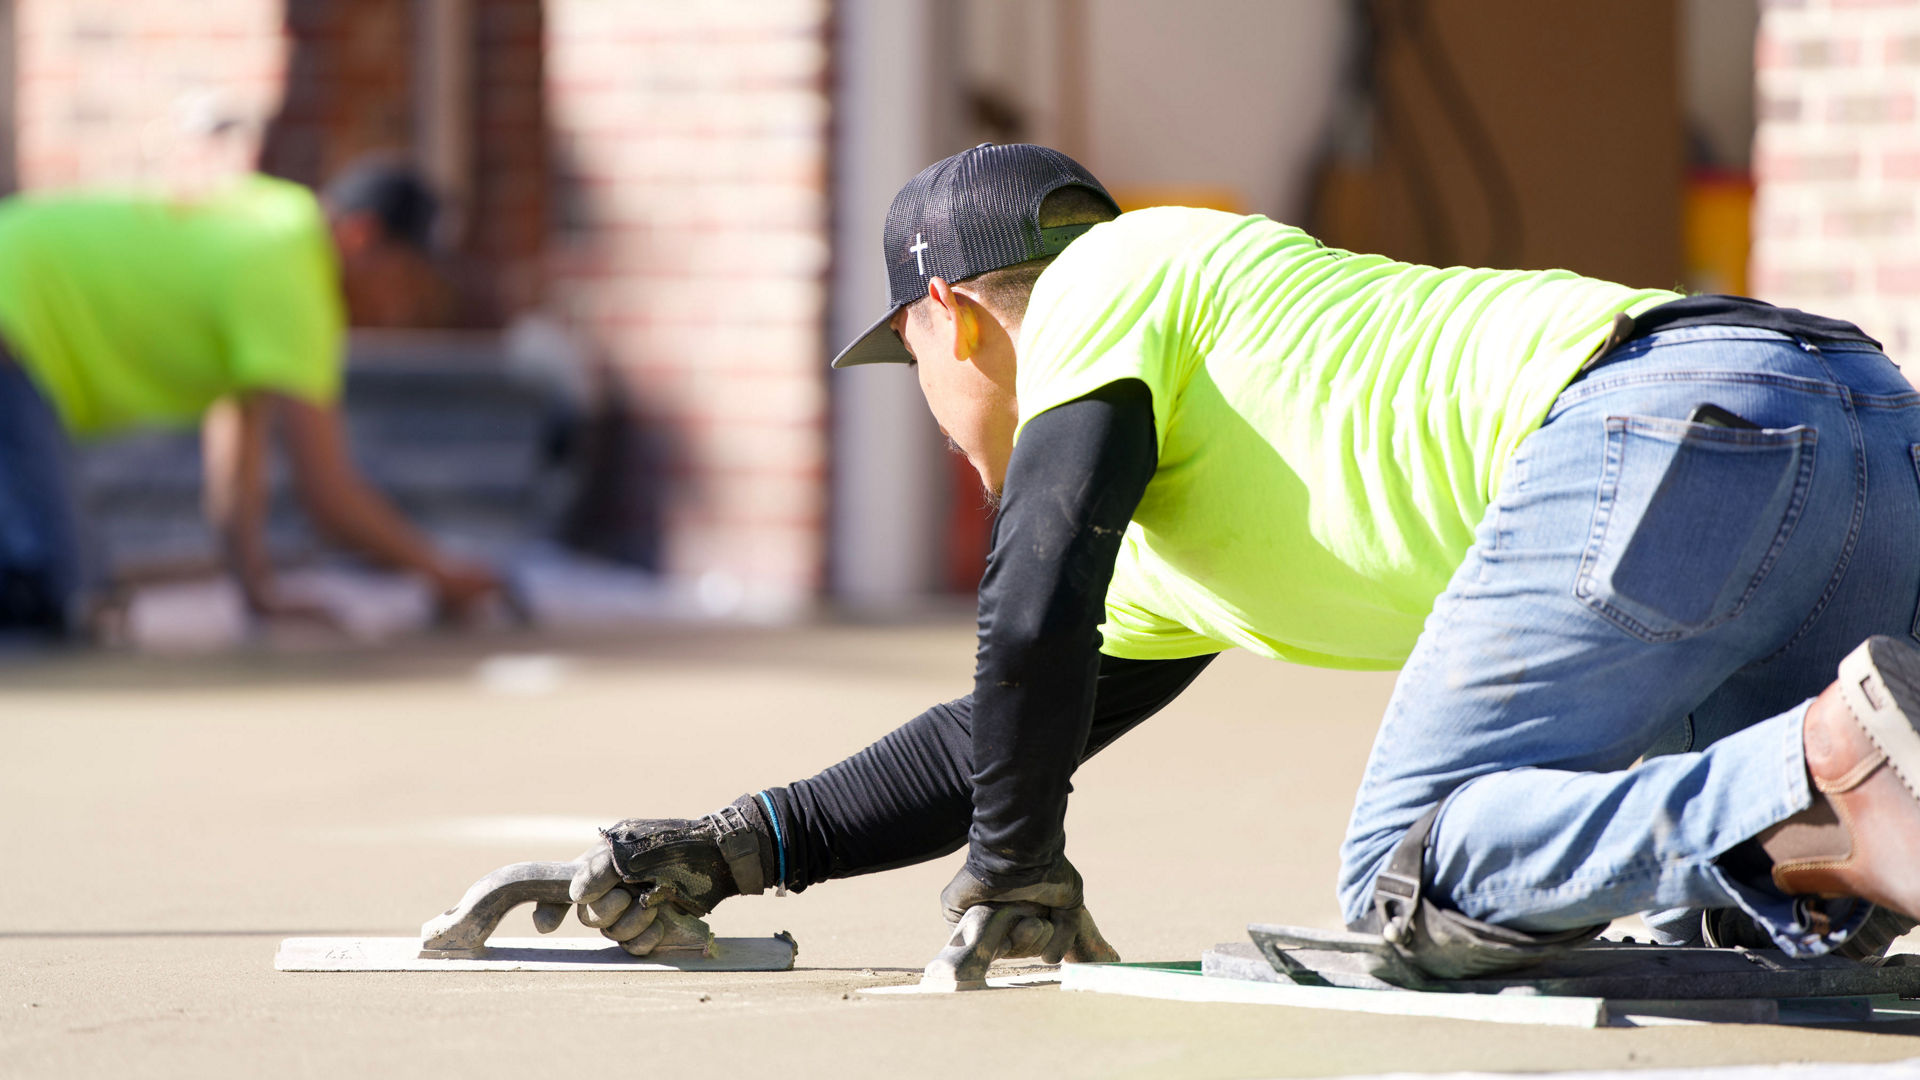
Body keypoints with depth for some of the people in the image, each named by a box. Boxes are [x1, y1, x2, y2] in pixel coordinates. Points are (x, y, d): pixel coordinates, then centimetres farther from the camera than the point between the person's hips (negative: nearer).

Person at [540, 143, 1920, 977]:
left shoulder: (1113, 277, 14)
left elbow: (1034, 619, 3)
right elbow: (997, 739, 48)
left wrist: (1017, 878, 14)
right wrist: (732, 851, 48)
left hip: (1664, 416, -9)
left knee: (1415, 877, -13)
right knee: (1727, 921, 13)